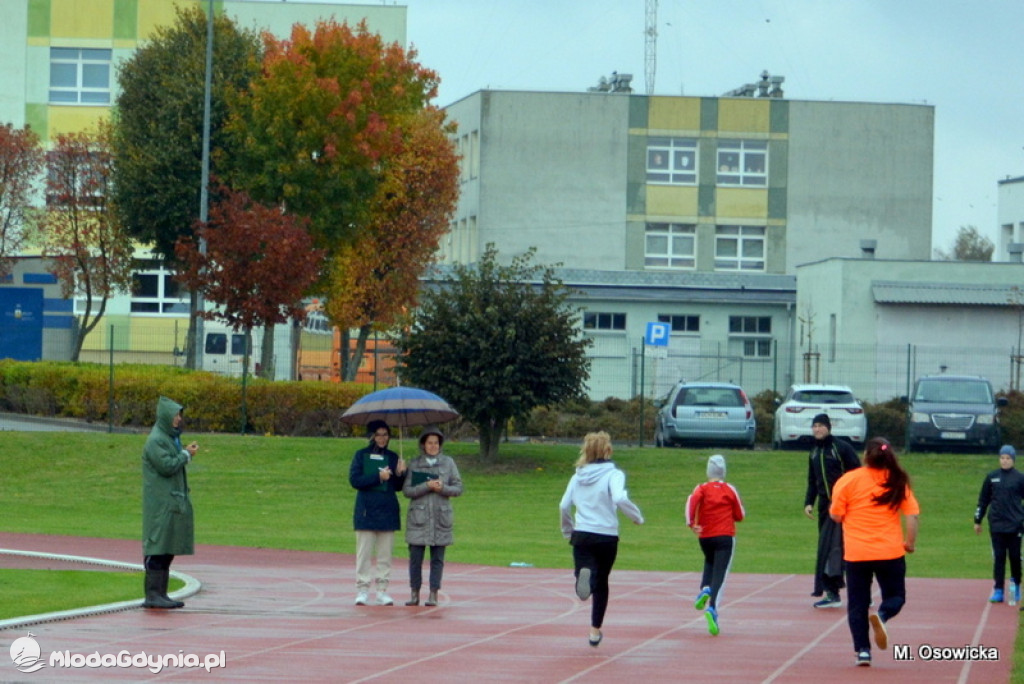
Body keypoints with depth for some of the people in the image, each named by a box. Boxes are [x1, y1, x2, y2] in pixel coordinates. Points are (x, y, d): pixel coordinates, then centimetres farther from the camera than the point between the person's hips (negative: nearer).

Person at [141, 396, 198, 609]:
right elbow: (167, 466, -20)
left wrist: (187, 454, 5)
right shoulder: (155, 441, -14)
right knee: (158, 548, -10)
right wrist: (186, 454, -9)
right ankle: (152, 594, -9)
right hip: (160, 502, -10)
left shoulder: (171, 438, 16)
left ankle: (160, 593, 12)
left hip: (173, 502, 10)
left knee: (168, 550, 9)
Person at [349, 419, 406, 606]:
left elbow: (398, 487, 12)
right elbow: (354, 480, -8)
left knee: (385, 554, 4)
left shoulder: (392, 457, 10)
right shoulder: (361, 455, 2)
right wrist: (378, 477, -17)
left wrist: (399, 474, -9)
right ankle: (362, 590, 1)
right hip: (366, 511, -3)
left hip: (388, 512, 3)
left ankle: (382, 591, 9)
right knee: (364, 553, -3)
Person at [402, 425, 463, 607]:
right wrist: (427, 486, -14)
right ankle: (415, 593, 6)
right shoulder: (414, 464, 6)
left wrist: (442, 488, -12)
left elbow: (458, 489, 6)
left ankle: (433, 594, 4)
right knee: (415, 556, -2)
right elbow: (406, 490, -1)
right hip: (418, 516, 0)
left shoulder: (448, 463, 7)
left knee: (437, 558, 0)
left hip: (440, 517, 0)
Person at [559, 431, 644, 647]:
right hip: (607, 537, -2)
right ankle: (596, 631, 20)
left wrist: (568, 530, 23)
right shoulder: (613, 475, -5)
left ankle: (583, 575, -43)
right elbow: (620, 499, -22)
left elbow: (564, 506, 8)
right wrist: (637, 516, -7)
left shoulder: (578, 476, 8)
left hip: (581, 535, 2)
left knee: (588, 581, -5)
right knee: (601, 583, 16)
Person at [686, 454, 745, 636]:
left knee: (710, 563, 30)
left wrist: (691, 523, -22)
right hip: (725, 537, -2)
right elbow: (740, 515, 6)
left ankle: (705, 589, 4)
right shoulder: (730, 490, 3)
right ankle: (712, 608, -28)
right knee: (720, 574, -7)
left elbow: (692, 500, -19)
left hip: (705, 537, 2)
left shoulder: (702, 489, 3)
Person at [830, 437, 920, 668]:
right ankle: (881, 615, -19)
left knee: (857, 603, 9)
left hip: (856, 553, 0)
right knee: (895, 596, 14)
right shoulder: (897, 481, 0)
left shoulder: (848, 480, -5)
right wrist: (910, 542, 7)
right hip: (891, 551, 0)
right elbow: (912, 515, -5)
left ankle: (862, 650, 0)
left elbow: (836, 515, -2)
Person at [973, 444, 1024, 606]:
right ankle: (998, 591, 2)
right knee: (998, 557, 0)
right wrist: (977, 521, 12)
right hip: (996, 524, 1)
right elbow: (983, 500, 12)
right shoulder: (991, 477, 7)